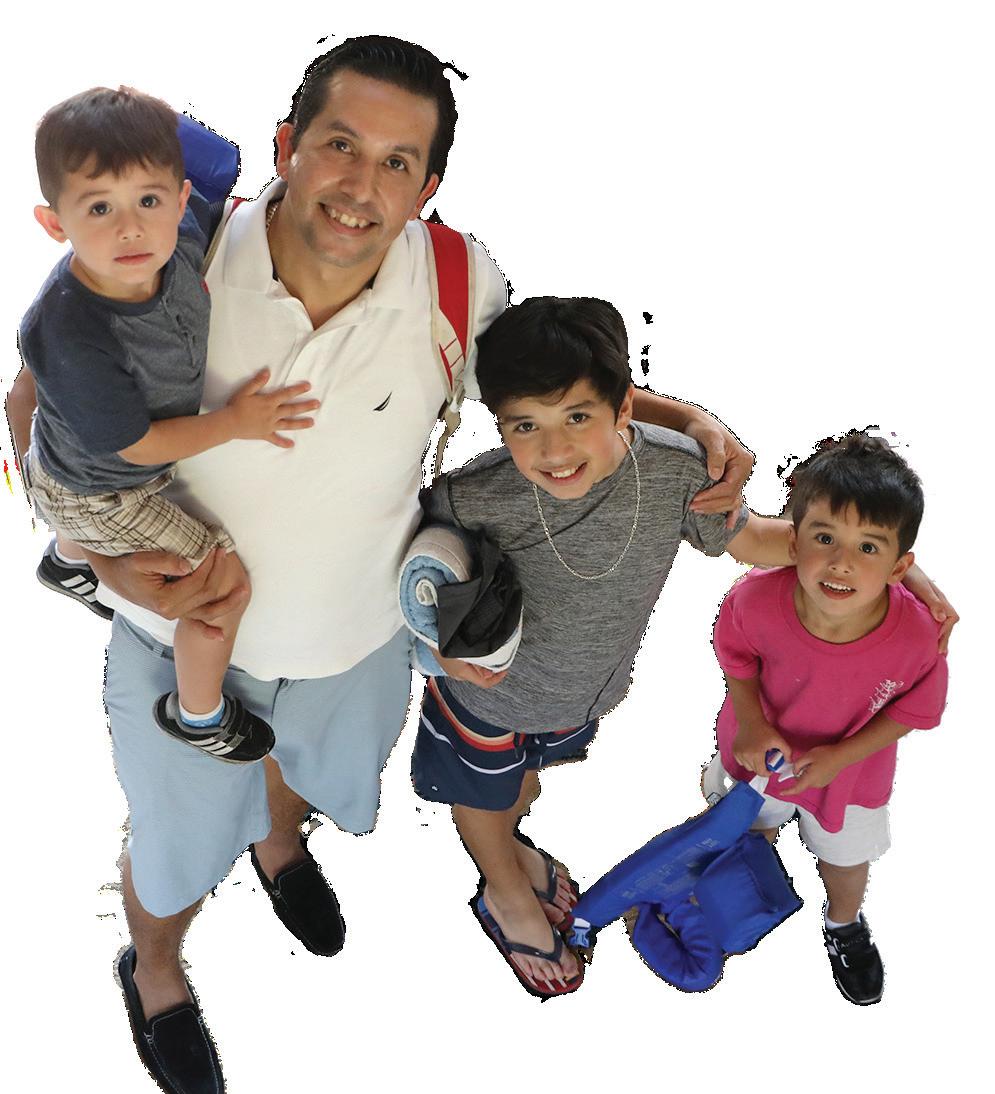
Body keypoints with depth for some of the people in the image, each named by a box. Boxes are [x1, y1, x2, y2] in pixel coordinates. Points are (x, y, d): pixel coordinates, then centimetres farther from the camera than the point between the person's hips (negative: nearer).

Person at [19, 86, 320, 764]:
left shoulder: (185, 231, -28)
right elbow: (139, 446, -27)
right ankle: (199, 715, 28)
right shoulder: (74, 339, -44)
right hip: (92, 493, -7)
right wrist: (235, 423, -22)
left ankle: (68, 562, 76)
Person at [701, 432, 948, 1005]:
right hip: (762, 745, 0)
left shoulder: (917, 635, -37)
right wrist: (750, 722, -22)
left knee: (847, 858, 29)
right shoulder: (756, 600, -37)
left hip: (849, 767, 1)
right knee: (752, 827, 31)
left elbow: (913, 709, -16)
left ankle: (845, 924, 64)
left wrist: (843, 754, -23)